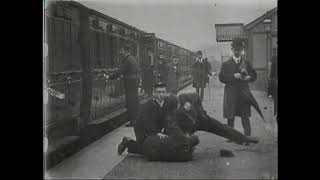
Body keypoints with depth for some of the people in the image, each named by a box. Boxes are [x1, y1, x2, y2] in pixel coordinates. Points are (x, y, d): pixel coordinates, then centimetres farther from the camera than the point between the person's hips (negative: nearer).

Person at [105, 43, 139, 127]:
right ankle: (135, 119, 21)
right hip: (134, 82, 10)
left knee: (130, 102, -6)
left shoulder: (127, 60, -15)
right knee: (134, 101, 13)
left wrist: (109, 77, -13)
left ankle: (132, 121, -2)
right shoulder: (132, 58, 15)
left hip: (130, 83, -10)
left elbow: (120, 71, -18)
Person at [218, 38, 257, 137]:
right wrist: (233, 76, -17)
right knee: (230, 117, 6)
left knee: (245, 117, -1)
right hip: (231, 93, 0)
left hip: (244, 92, 0)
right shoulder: (226, 64, 7)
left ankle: (248, 137, 0)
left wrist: (248, 77, -9)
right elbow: (221, 78, -5)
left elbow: (254, 76, 13)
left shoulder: (246, 63, 11)